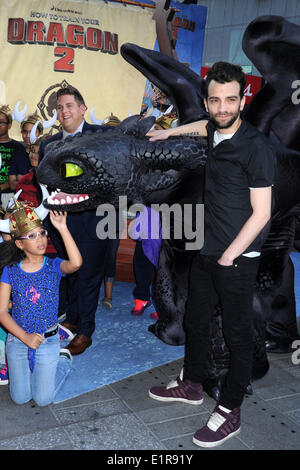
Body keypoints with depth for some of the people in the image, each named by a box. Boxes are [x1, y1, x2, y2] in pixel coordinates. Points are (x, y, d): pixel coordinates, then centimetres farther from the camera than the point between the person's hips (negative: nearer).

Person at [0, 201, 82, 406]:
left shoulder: (53, 266, -10)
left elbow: (76, 263, -35)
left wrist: (62, 228, -37)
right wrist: (25, 337, -15)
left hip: (48, 340, -1)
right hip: (17, 339, 2)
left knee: (43, 399, 5)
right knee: (20, 398, 10)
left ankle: (63, 360, 29)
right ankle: (32, 366, 37)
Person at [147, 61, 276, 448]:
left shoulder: (256, 147, -19)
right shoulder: (216, 132, 3)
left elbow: (261, 213, -18)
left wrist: (228, 257, -15)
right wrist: (169, 132, 37)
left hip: (237, 259, -8)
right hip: (207, 251, 8)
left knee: (238, 334, 6)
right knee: (195, 320, 20)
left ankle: (229, 413, 22)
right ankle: (191, 386, 41)